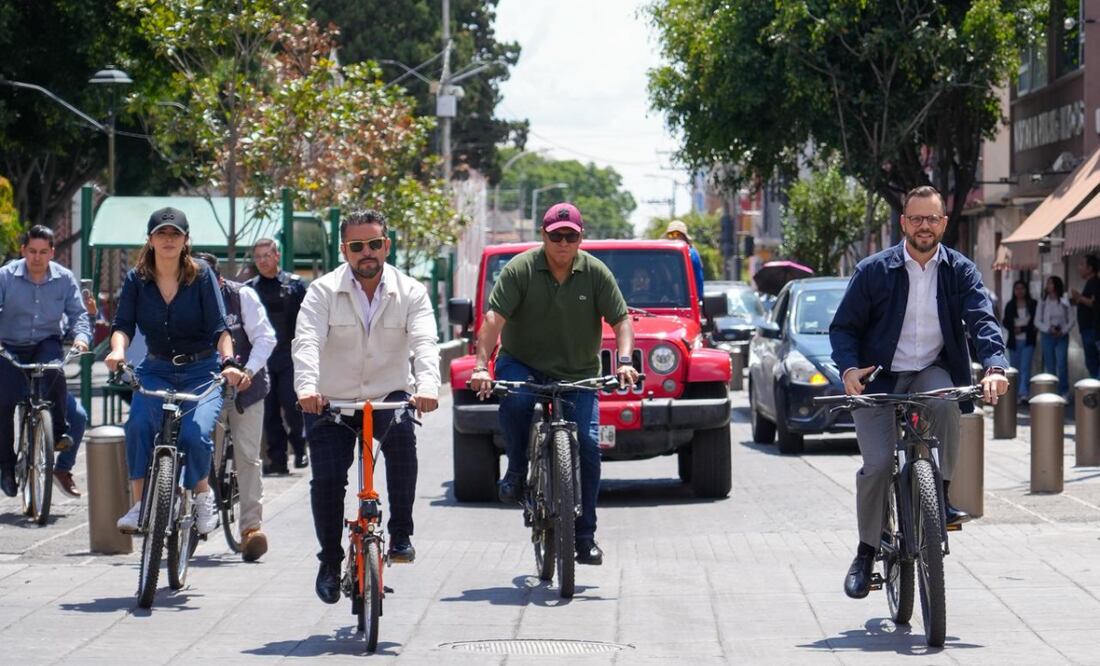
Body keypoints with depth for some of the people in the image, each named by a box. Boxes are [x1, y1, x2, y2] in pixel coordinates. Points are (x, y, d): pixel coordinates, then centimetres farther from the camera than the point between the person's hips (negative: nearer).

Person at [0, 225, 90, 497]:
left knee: (54, 372, -34)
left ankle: (60, 432, -16)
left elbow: (78, 313, -2)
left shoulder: (65, 279, -3)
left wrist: (81, 337, -24)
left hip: (46, 344, 0)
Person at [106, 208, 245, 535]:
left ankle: (204, 495, 4)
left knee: (195, 434, -25)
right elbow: (123, 323, -7)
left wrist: (229, 362, -29)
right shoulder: (137, 279, 0)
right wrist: (118, 350, -29)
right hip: (157, 370, 2)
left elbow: (219, 326, -12)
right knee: (138, 424, -27)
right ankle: (139, 505, -16)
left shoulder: (202, 275, -6)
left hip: (202, 372, -2)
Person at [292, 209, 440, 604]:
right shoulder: (323, 291, -4)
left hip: (388, 397, 0)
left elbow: (424, 343, -17)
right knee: (327, 479, -12)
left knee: (402, 432, -31)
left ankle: (401, 535, -19)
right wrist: (307, 388, -39)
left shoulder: (410, 293, -2)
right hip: (331, 403, 0)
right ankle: (330, 561, 12)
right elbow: (306, 342, -19)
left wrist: (427, 386, -38)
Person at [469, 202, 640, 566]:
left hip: (578, 374, 1)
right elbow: (494, 318, -19)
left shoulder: (596, 272, -5)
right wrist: (482, 365, -32)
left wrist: (624, 362, -23)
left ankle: (584, 536, 2)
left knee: (587, 446, -10)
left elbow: (621, 320, -5)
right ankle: (517, 470, -7)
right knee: (514, 400, -35)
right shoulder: (520, 269, -10)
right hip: (522, 363, -1)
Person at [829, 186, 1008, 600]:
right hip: (878, 380, -1)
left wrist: (995, 367, -30)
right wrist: (849, 369, -21)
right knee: (878, 465, -16)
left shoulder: (960, 271, 0)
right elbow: (843, 327, 0)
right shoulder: (874, 271, -3)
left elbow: (982, 320, -11)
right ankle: (866, 552, 4)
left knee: (946, 402, -35)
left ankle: (940, 498, -17)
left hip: (931, 372, 1)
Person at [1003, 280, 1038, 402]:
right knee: (1015, 368, 7)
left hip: (1028, 341, -3)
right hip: (1014, 341, 3)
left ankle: (1023, 393, -23)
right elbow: (1006, 322, 7)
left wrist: (1022, 329, -10)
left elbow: (1036, 321, -1)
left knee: (1025, 367, -15)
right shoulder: (1010, 305, 8)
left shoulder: (1033, 304, 1)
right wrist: (1014, 329, -11)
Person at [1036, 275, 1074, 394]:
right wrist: (1048, 329, -13)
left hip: (1062, 336, -1)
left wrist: (1063, 331, -14)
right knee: (1049, 365, 2)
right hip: (1047, 336, 1)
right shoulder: (1043, 302, 4)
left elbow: (1071, 320, 2)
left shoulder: (1065, 302, 2)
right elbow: (1037, 321, 3)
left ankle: (1063, 391, -2)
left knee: (1062, 365, -8)